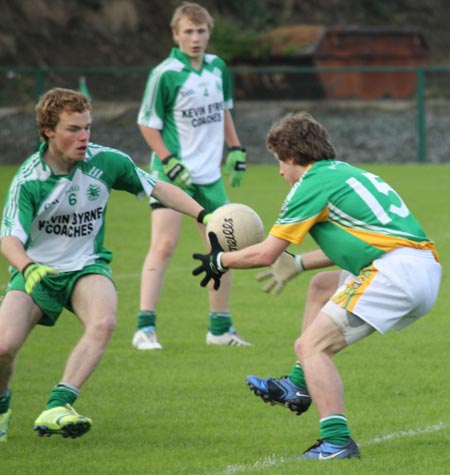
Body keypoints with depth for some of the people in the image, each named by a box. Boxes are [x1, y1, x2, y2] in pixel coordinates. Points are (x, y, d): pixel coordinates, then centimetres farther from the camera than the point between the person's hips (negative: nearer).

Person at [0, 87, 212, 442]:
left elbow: (158, 188, 4)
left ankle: (58, 408, -39)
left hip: (87, 267, 1)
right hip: (37, 271, -1)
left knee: (103, 323, -33)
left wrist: (204, 216, -6)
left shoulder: (107, 162, -9)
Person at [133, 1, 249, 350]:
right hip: (173, 174, -6)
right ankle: (145, 328, -15)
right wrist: (170, 163, -17)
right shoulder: (165, 74, -13)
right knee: (164, 245, -16)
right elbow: (147, 123, -8)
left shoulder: (218, 69, 5)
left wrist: (236, 150, 13)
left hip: (209, 174, 6)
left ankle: (220, 328, 20)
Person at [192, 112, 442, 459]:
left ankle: (337, 441, -16)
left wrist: (220, 261, 16)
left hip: (395, 270, -9)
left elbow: (266, 254, -1)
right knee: (322, 286, 30)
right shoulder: (345, 173, 24)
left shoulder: (313, 183, -2)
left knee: (311, 346, -6)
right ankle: (299, 387, 28)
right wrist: (297, 264, 43)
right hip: (427, 271, 10)